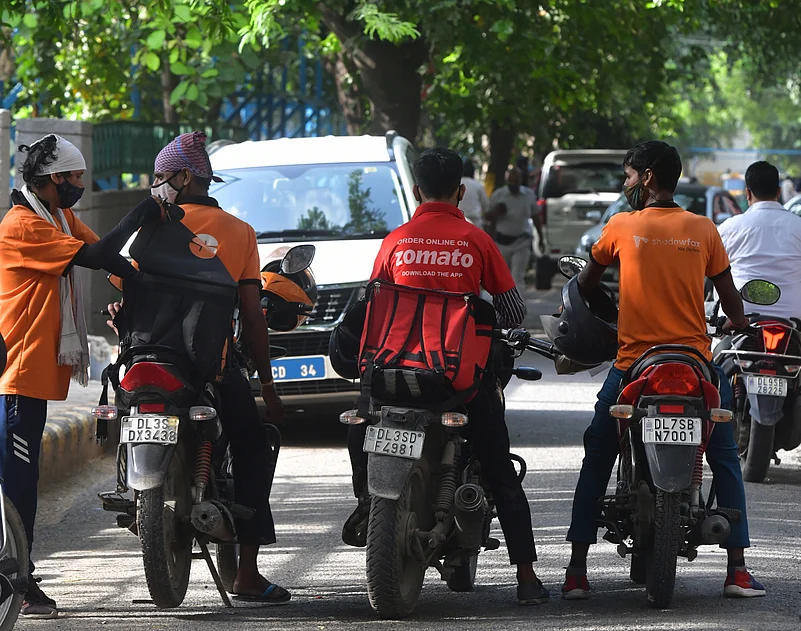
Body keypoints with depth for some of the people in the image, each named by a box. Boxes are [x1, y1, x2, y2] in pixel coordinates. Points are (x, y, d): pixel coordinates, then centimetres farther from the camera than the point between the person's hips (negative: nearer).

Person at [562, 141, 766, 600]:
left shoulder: (621, 227, -1)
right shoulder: (703, 230, 1)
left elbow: (587, 283, 14)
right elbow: (730, 296, 7)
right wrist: (743, 334, 26)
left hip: (634, 363, -1)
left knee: (596, 461, 11)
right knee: (726, 460, 13)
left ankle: (578, 571, 4)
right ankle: (738, 570, 5)